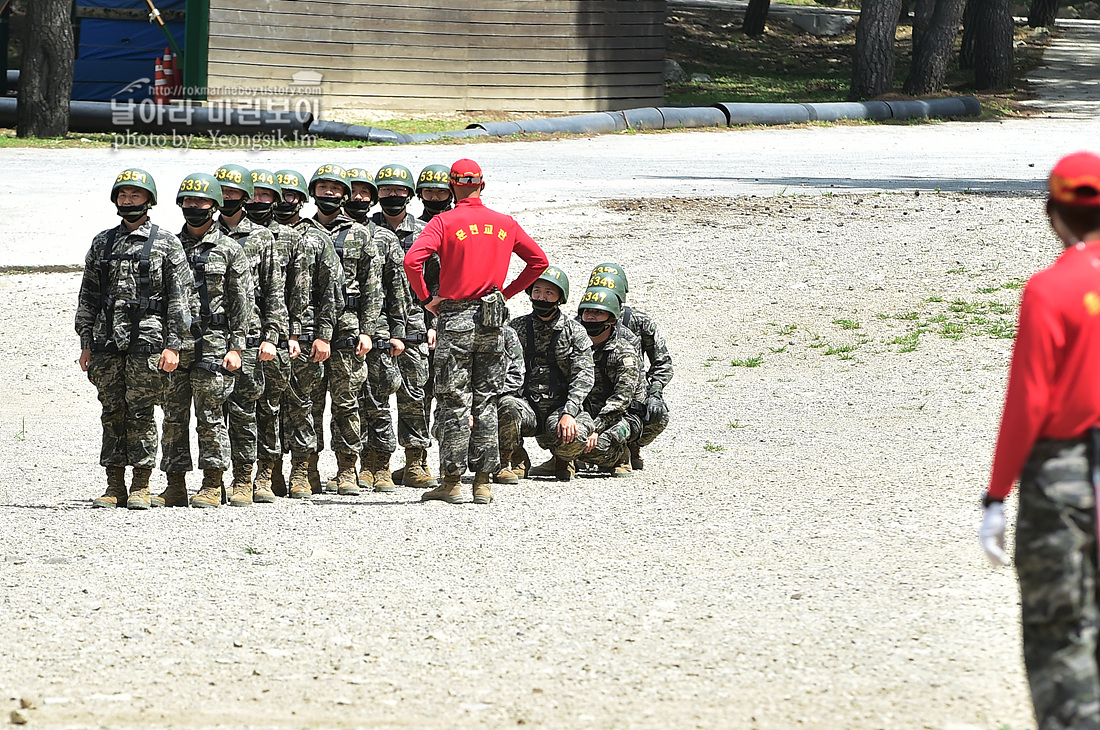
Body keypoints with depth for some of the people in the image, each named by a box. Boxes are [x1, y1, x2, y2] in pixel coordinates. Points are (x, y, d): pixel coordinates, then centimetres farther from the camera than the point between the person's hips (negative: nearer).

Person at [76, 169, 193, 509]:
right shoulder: (102, 243, 13)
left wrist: (173, 345, -9)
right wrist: (86, 344, 9)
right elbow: (87, 296, 15)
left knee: (141, 412, -4)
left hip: (147, 341, -4)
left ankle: (141, 488, 2)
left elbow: (180, 298, -2)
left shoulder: (166, 244, 2)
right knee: (112, 413, 5)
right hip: (107, 341, 4)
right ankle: (115, 487, 9)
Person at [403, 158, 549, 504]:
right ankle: (483, 482, 8)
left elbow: (412, 260, -18)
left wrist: (426, 298, -5)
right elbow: (539, 261, 16)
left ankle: (451, 481, -1)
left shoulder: (445, 222, -6)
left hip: (456, 318, -4)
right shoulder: (505, 224, 8)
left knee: (454, 404, -1)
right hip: (492, 320, 4)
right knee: (486, 403, 9)